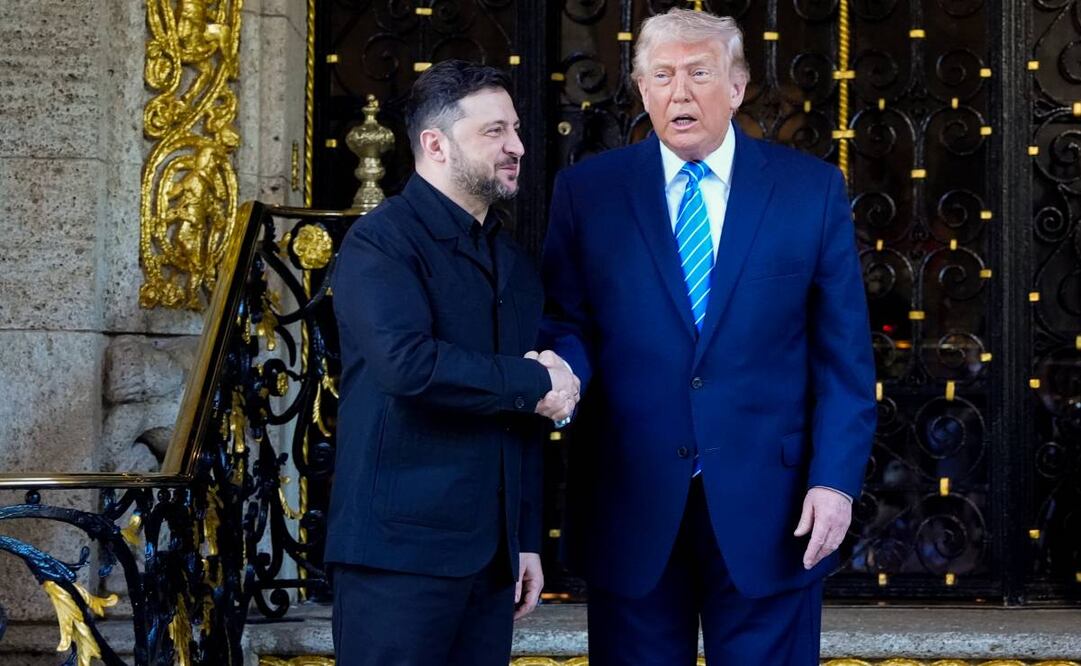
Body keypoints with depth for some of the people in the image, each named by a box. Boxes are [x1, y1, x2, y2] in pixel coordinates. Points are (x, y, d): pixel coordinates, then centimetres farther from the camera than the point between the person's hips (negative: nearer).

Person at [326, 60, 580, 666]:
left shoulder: (515, 264, 18)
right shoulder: (382, 241, -7)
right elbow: (408, 363, -24)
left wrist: (528, 540, 16)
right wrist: (534, 382, -12)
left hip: (493, 555, 7)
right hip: (402, 547, -7)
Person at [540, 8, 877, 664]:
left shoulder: (812, 188, 2)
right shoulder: (586, 191, 4)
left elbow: (845, 354, 2)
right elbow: (567, 325, 6)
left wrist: (837, 480, -6)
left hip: (768, 505, 0)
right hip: (632, 505, 1)